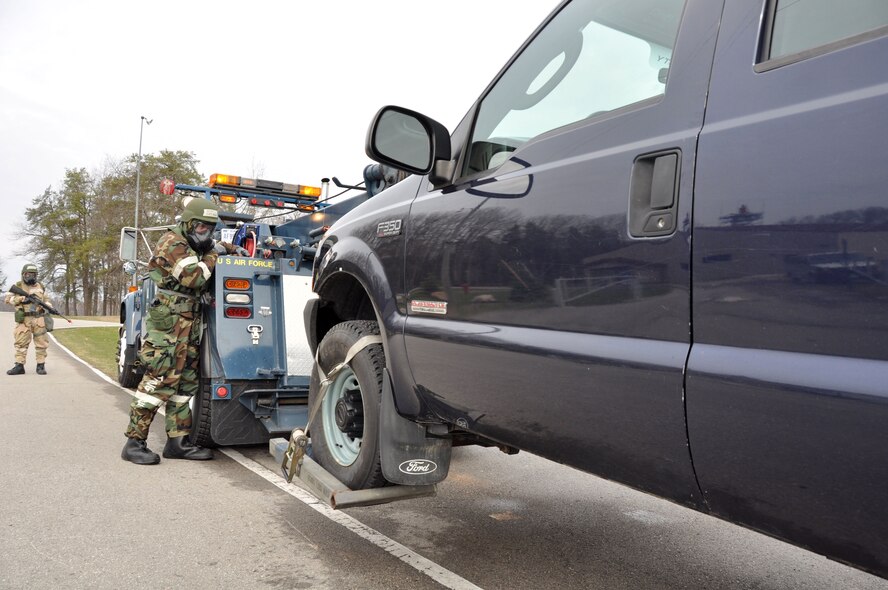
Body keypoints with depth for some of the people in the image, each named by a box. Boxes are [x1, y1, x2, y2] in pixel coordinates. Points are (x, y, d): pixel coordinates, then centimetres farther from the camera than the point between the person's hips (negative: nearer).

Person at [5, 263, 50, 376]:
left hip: (39, 319, 2)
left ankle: (41, 366, 6)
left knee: (41, 343, 1)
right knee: (21, 343, -1)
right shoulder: (17, 286, 5)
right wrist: (21, 299, -16)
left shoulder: (40, 287, 13)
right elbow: (8, 299, 0)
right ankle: (19, 366, 2)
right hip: (23, 320, -2)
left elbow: (45, 300, 21)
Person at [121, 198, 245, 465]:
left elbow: (212, 246, 42)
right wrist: (212, 254, -6)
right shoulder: (172, 243, -9)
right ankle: (134, 443, -6)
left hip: (188, 327, 10)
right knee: (157, 382, -11)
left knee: (185, 382, 8)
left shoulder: (192, 245, 20)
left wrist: (232, 248, 22)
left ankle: (178, 441, 13)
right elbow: (196, 278, -20)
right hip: (167, 325, -10)